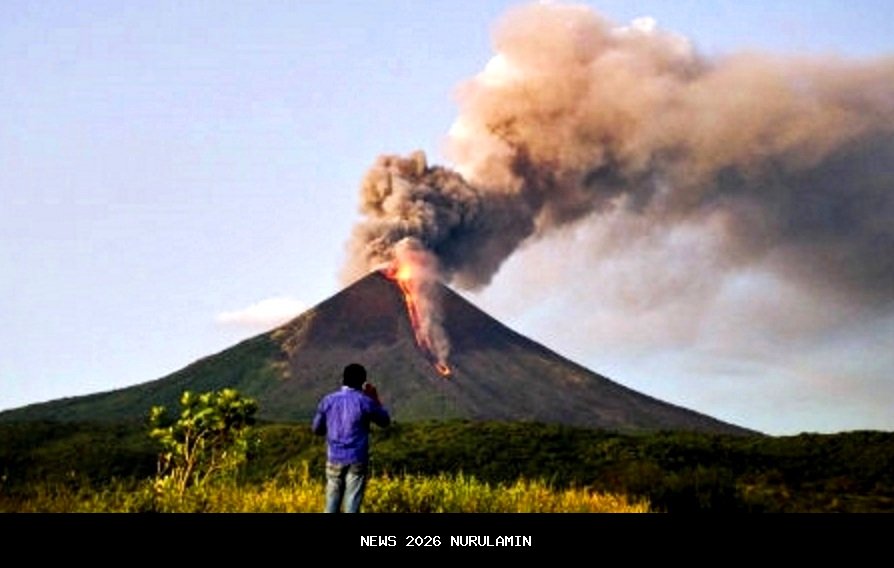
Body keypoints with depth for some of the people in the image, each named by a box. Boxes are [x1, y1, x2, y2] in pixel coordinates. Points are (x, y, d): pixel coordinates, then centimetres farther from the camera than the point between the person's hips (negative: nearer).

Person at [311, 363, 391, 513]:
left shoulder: (328, 400, 0)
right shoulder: (365, 401, -9)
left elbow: (317, 429, 9)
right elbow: (385, 421, 7)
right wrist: (375, 399, 15)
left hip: (335, 459, 3)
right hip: (357, 460, -3)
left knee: (332, 503, 12)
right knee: (352, 505, 0)